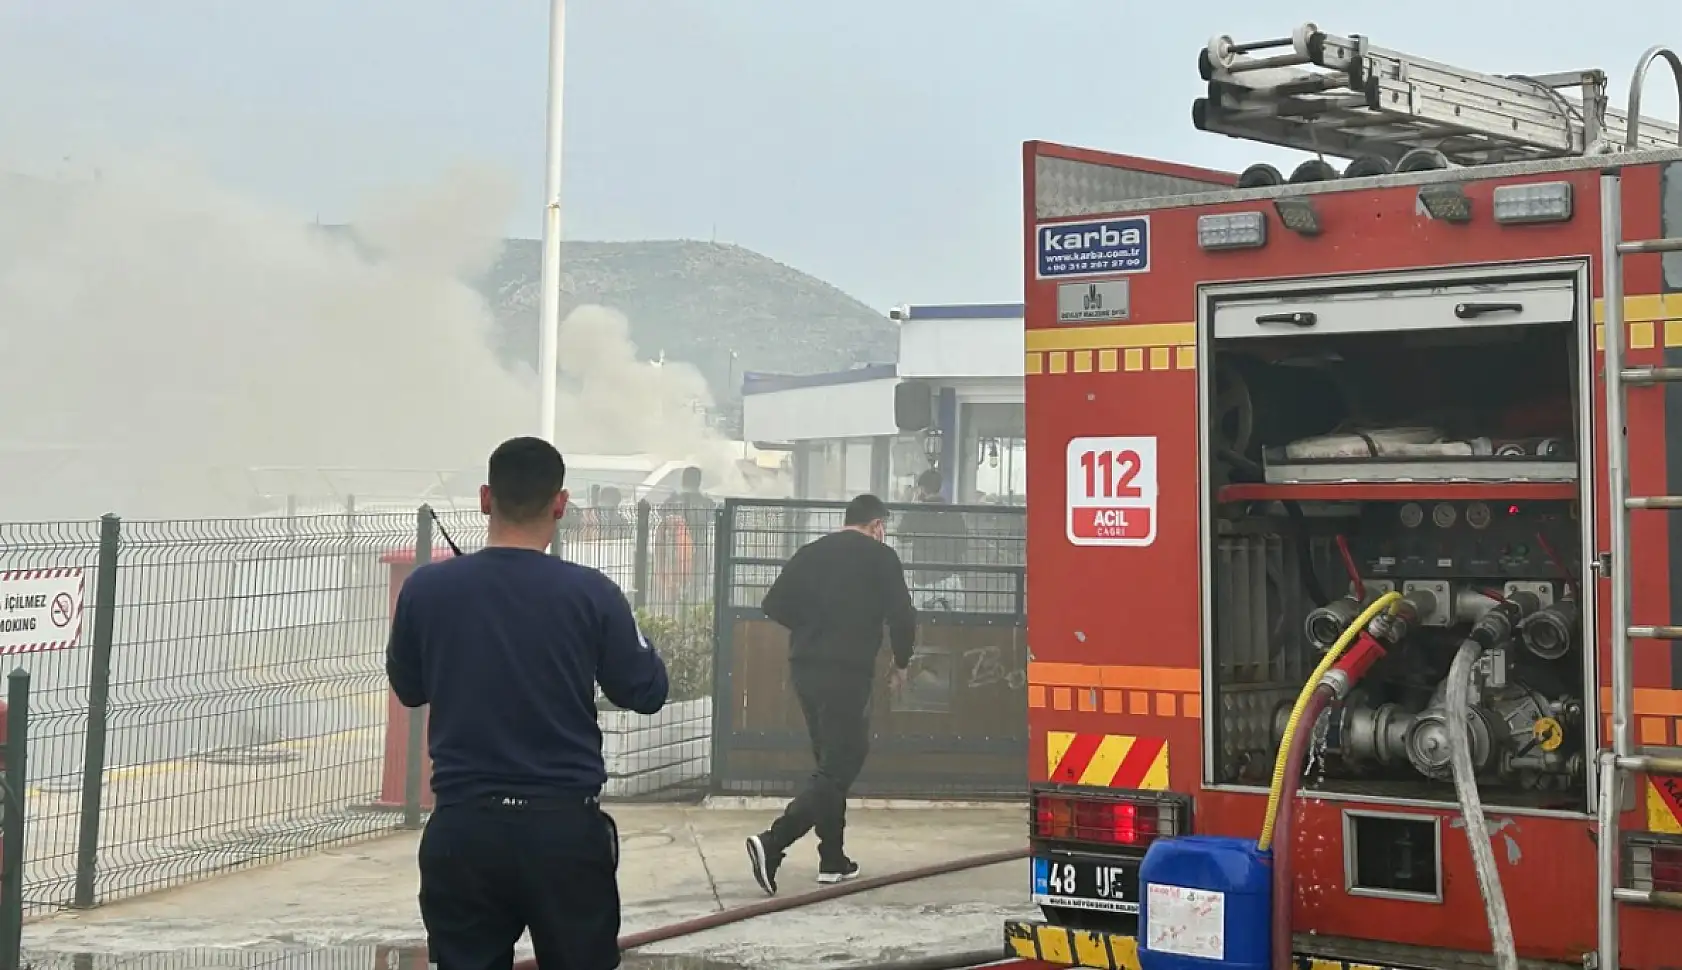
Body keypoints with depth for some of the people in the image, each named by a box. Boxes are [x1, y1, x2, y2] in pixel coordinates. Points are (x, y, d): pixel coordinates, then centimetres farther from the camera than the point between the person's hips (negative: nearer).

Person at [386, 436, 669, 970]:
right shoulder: (590, 593, -9)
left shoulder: (425, 588, -4)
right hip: (565, 826, -1)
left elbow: (408, 689, 12)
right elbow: (647, 692, 2)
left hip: (462, 828, 1)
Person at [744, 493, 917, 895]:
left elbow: (774, 605, 7)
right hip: (848, 671, -6)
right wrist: (901, 662, 8)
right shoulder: (880, 557, -2)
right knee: (840, 765, -4)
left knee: (830, 760, 18)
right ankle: (772, 843, -19)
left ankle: (833, 860, 21)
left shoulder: (810, 553, 12)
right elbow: (902, 615, -8)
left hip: (804, 667, 7)